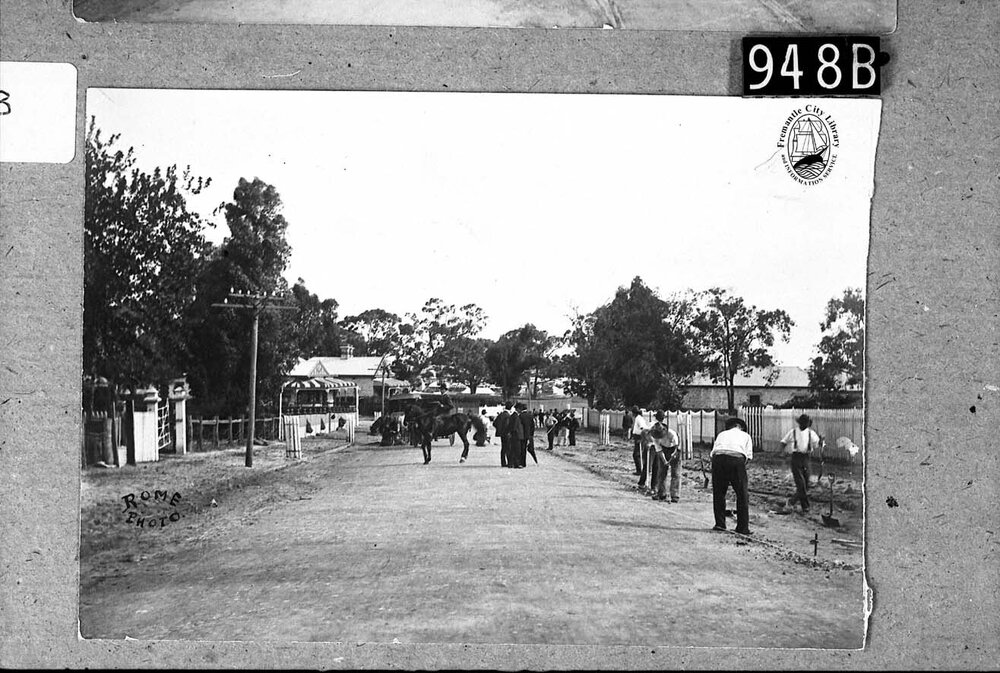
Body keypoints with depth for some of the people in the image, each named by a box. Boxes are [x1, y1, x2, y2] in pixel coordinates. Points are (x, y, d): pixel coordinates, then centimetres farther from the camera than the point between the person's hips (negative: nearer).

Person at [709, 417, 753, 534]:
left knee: (718, 493, 14)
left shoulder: (722, 434, 31)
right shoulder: (745, 436, 27)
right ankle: (743, 527, 8)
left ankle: (720, 524, 15)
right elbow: (749, 456, 12)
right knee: (742, 495, 8)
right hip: (737, 459, -2)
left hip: (718, 458, 2)